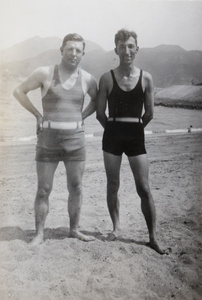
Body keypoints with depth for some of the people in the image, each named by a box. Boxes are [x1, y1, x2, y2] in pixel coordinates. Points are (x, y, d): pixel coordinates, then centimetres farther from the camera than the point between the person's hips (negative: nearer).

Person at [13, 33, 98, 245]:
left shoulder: (87, 79, 2)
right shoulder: (45, 73, -6)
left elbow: (96, 100, 20)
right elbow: (19, 91, 4)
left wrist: (81, 117, 7)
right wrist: (37, 115, -1)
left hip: (75, 138, 3)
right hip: (48, 138, -2)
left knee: (76, 187, 8)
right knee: (44, 189, 2)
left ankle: (74, 229, 23)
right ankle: (39, 234, 13)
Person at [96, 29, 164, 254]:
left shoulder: (146, 78, -1)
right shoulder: (107, 78, -3)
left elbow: (149, 113, 6)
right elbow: (100, 113, 3)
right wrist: (115, 129, 11)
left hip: (136, 136, 0)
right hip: (112, 135, 0)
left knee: (144, 188, 0)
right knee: (113, 185, 9)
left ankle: (153, 237, 11)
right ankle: (116, 227, 28)